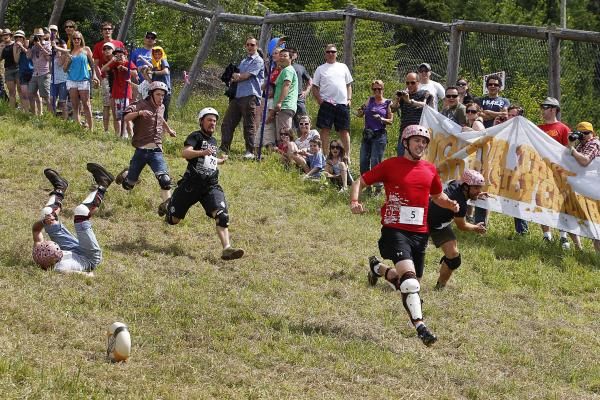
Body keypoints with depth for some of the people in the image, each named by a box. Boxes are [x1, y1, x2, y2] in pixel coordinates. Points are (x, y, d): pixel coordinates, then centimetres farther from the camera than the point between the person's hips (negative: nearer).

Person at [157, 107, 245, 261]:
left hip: (211, 186, 5)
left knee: (222, 216, -21)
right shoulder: (196, 136, -4)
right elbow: (185, 153, -24)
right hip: (191, 184, -5)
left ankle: (227, 249, -30)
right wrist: (202, 152, -38)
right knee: (173, 219, 9)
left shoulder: (213, 141, 19)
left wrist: (220, 161, 25)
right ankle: (168, 206, 44)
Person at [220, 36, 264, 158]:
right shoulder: (243, 61, 25)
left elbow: (246, 76, -9)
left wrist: (236, 77, 7)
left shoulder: (258, 61, -1)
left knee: (249, 125, -5)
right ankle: (224, 149, 4)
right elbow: (239, 77, 20)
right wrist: (235, 76, -3)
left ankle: (250, 152, -1)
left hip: (250, 96, -8)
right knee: (227, 123, 2)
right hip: (237, 95, 8)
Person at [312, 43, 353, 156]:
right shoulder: (320, 69, 7)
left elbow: (349, 84, 17)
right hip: (326, 103, -2)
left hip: (342, 104, 2)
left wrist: (349, 99, 5)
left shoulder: (343, 67, 14)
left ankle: (348, 154, 8)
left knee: (344, 130, 4)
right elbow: (314, 87, 6)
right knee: (325, 129, -4)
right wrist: (319, 100, -7)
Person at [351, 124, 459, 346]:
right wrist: (354, 201, -16)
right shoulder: (391, 165, -1)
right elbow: (361, 181, 4)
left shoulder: (430, 170, 12)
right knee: (409, 277, -24)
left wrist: (450, 204, 4)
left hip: (420, 234, 6)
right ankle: (419, 326, -26)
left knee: (411, 282, 12)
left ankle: (378, 268, 42)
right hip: (395, 230, -6)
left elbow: (437, 196, 27)